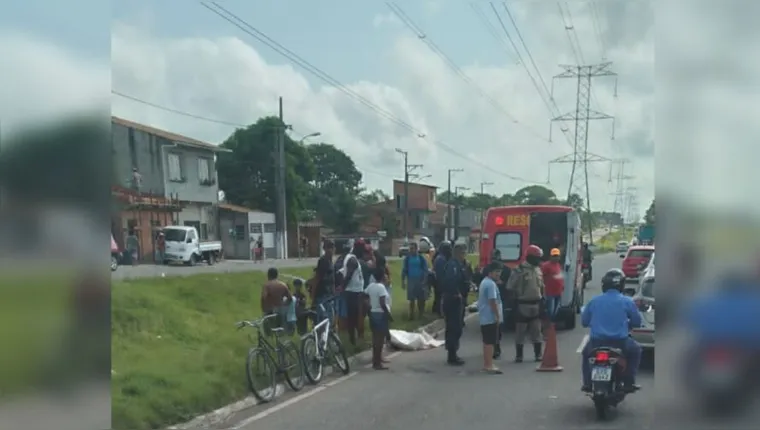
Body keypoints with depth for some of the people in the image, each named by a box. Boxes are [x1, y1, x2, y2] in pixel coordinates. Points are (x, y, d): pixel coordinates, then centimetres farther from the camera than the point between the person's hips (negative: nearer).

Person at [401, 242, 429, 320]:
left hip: (420, 281, -1)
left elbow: (425, 270, -2)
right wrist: (403, 281, -1)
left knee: (421, 299, 4)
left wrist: (424, 281, -12)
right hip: (411, 281, 1)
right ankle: (411, 314, 9)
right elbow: (404, 270, 3)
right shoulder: (407, 258, 2)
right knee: (412, 299, 4)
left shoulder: (421, 258, -2)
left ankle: (420, 314, 15)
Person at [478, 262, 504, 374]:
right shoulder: (491, 284, -18)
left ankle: (486, 364, 21)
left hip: (484, 318, 11)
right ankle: (489, 365, -5)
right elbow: (492, 302, -23)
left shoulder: (484, 282, 16)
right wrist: (498, 316, -16)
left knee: (487, 341, 15)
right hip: (491, 318, -11)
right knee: (490, 341, -7)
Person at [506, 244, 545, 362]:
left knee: (536, 331, 11)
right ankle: (519, 355, 9)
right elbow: (510, 287, -11)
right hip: (523, 305, -6)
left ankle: (538, 354, 19)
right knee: (520, 332, 2)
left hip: (536, 305, 6)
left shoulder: (537, 270, 10)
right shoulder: (519, 270, -13)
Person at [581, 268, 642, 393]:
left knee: (586, 352, 35)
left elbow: (584, 321, 8)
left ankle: (587, 383, 25)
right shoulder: (626, 301, -3)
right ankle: (629, 383, 22)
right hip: (620, 342, -2)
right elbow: (637, 322, 4)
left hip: (596, 342, 2)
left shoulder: (594, 301, 2)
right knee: (636, 350, 29)